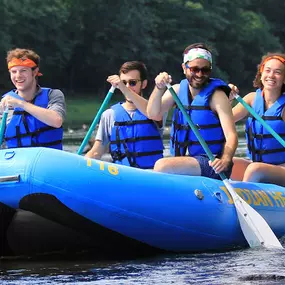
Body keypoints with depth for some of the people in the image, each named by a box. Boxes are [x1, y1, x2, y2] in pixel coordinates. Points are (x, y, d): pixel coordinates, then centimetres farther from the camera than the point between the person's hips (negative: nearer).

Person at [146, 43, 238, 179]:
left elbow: (231, 135, -15)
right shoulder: (178, 90, 11)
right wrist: (159, 88, -19)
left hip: (211, 164, -6)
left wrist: (225, 160, -35)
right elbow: (154, 115, -2)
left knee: (162, 166, -26)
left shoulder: (216, 96, -6)